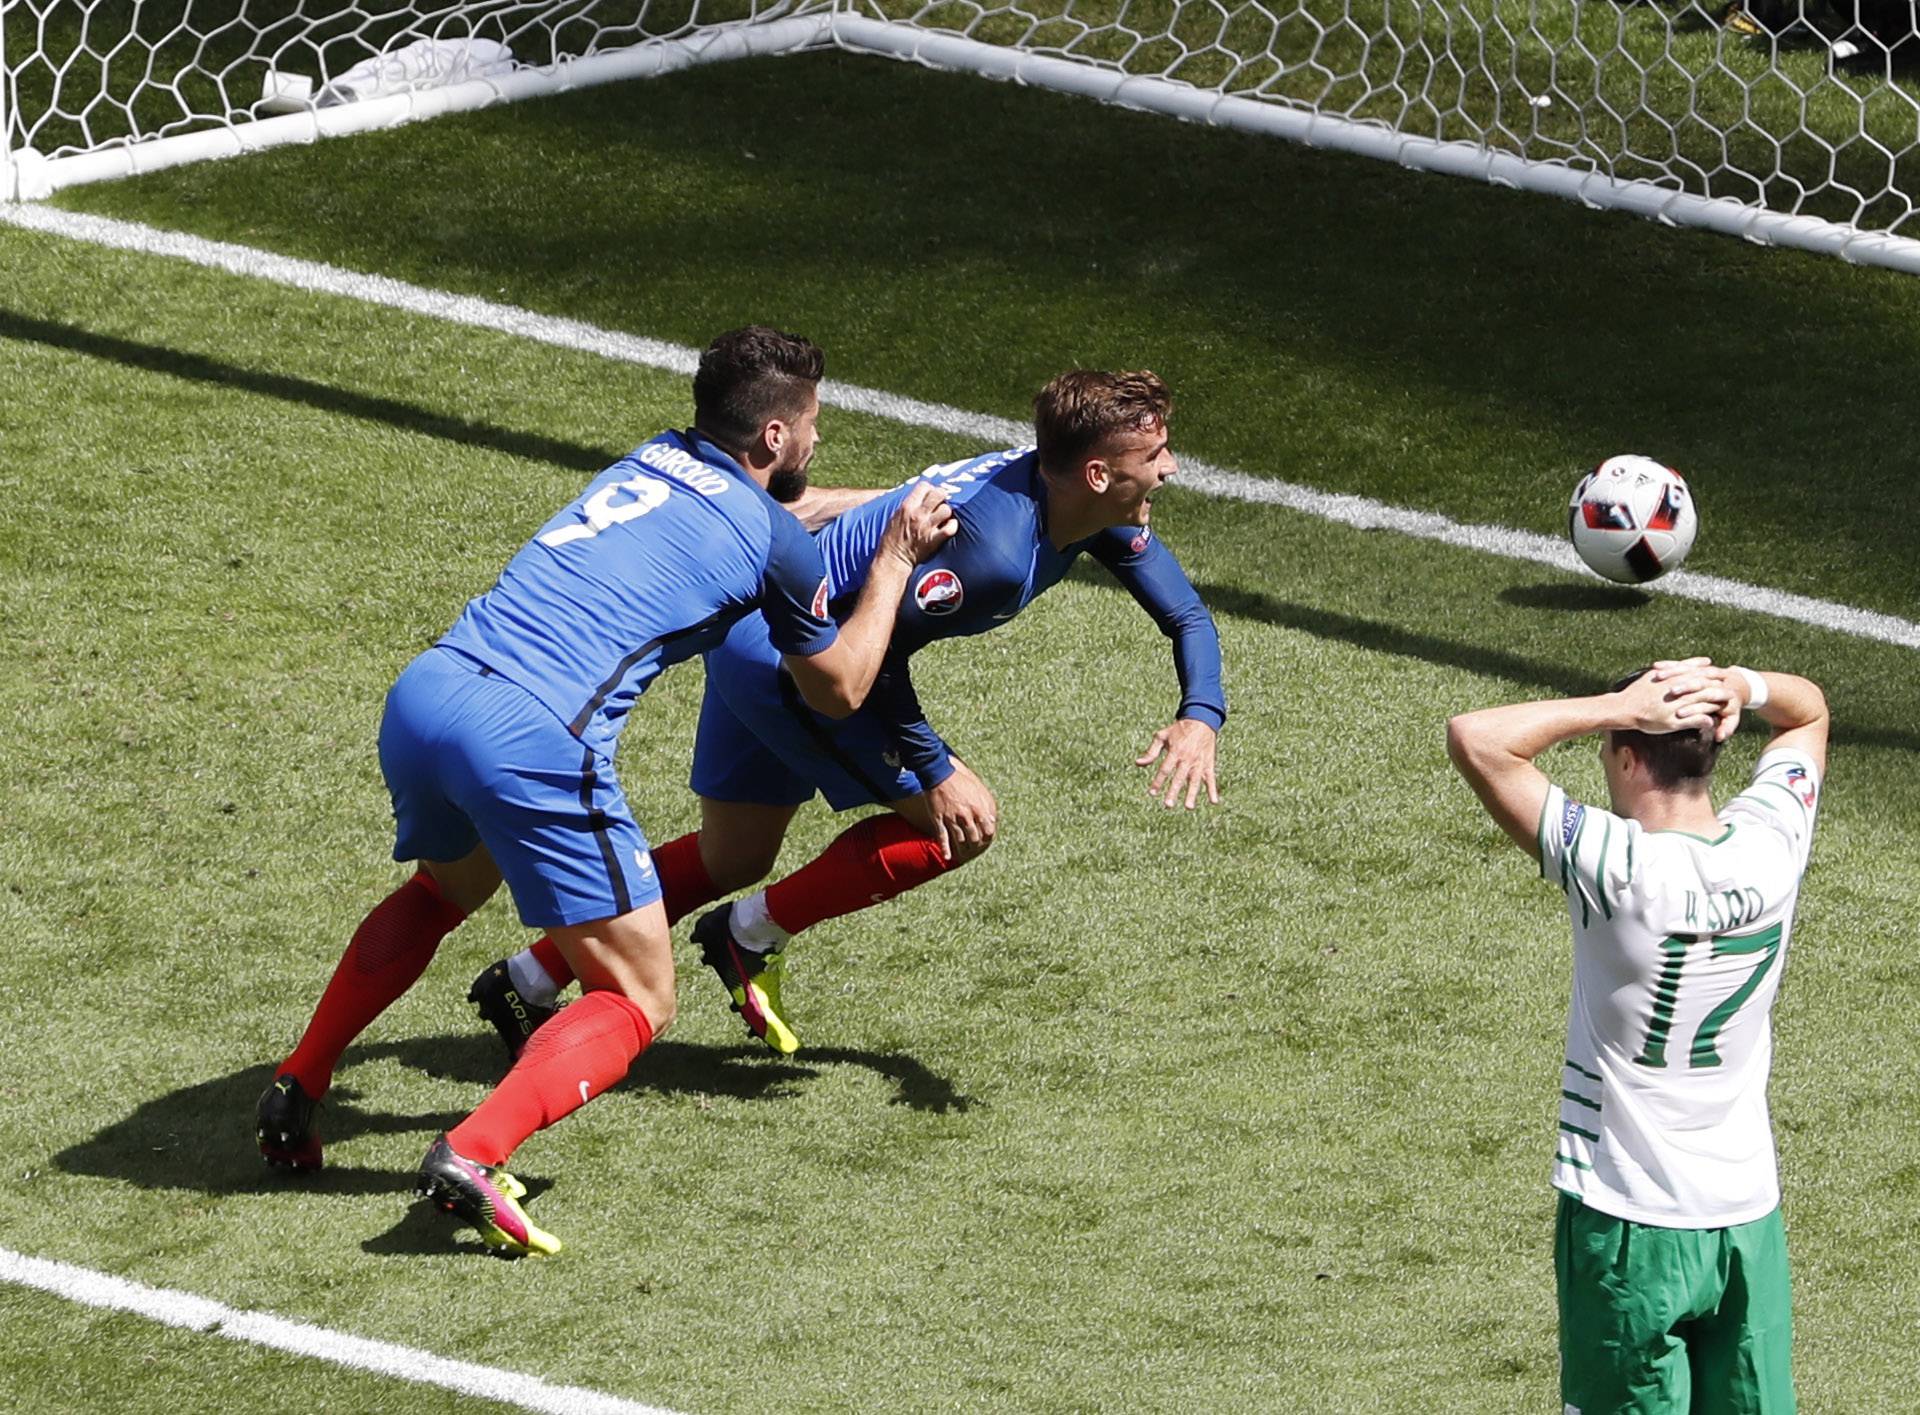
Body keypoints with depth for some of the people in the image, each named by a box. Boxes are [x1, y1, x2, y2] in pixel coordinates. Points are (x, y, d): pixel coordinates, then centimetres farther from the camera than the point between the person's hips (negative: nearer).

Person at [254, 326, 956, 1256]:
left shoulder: (658, 459, 23)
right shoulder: (775, 543, 5)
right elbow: (838, 692, 23)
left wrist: (893, 503, 58)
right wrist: (896, 560, 32)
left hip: (423, 692, 7)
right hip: (531, 742, -7)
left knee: (443, 891, 39)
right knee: (638, 1002, 5)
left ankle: (296, 1089, 31)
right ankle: (472, 1158, -18)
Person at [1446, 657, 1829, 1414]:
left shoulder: (1619, 868, -21)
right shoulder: (1770, 845, -5)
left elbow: (1473, 737, -23)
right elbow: (1809, 710, 14)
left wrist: (1620, 707, -19)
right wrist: (1739, 686, -6)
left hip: (1628, 1223, -5)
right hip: (1749, 1211, 5)